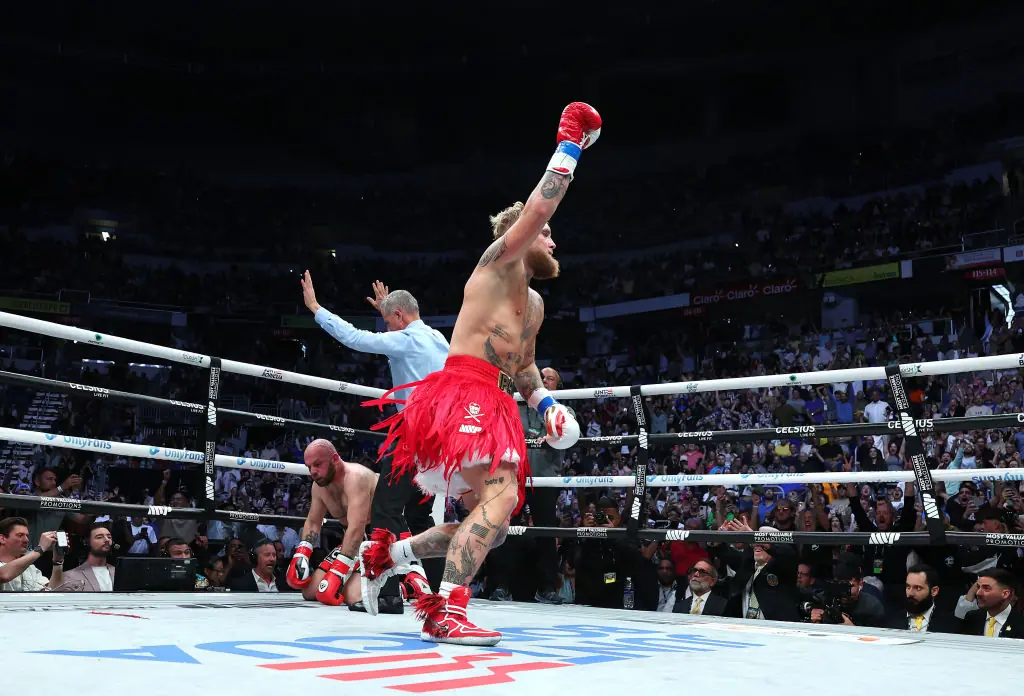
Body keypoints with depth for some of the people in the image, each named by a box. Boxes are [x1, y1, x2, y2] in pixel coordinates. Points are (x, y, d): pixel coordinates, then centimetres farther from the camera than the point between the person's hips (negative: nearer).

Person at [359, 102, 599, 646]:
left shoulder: (535, 303, 26)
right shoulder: (498, 260, 2)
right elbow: (535, 211, -14)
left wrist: (544, 402, 16)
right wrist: (569, 144, -8)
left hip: (492, 406, 9)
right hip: (462, 393, -9)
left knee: (490, 525, 10)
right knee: (501, 495, -28)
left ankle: (388, 551, 23)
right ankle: (448, 615, -29)